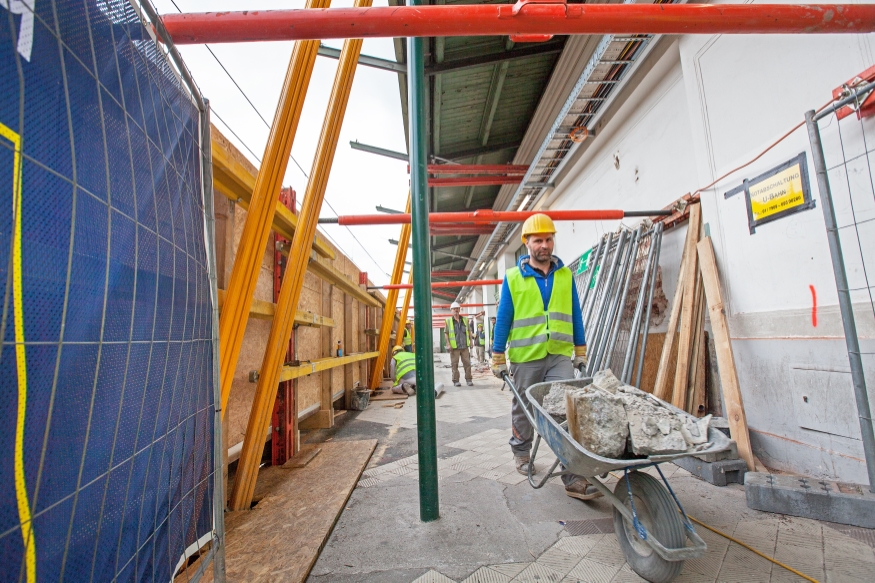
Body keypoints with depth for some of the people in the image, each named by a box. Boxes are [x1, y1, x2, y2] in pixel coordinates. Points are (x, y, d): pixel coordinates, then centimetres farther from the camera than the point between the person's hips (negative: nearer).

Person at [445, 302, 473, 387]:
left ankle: (469, 379, 11)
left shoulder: (465, 319, 10)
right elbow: (446, 333, 1)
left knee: (467, 363, 3)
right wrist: (448, 344, -8)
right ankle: (456, 381, 9)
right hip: (454, 347, -2)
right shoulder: (448, 321, 2)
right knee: (454, 364, 1)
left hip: (464, 346, 3)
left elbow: (469, 331, 16)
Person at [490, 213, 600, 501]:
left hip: (560, 356, 2)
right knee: (523, 410, 14)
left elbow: (575, 314, 12)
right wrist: (498, 358, -2)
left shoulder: (565, 275, 6)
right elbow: (503, 319, -2)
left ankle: (573, 478, 3)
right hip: (526, 358, -1)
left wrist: (580, 350, 11)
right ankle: (521, 452, 38)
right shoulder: (512, 278, -3)